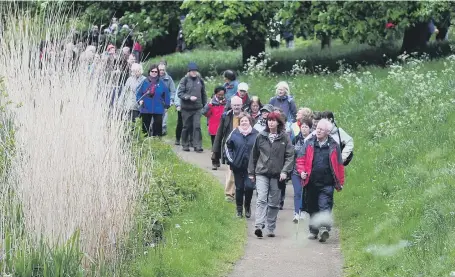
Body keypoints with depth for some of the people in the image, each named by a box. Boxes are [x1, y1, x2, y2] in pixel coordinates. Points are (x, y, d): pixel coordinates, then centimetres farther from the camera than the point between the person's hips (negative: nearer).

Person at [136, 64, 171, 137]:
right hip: (146, 109, 1)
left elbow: (166, 94, 6)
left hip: (158, 110, -1)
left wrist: (166, 105, 4)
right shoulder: (145, 82, 1)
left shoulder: (161, 83, 0)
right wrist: (139, 100, -10)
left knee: (158, 126, 0)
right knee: (145, 126, 7)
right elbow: (139, 93, 7)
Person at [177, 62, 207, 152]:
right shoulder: (184, 80, -4)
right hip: (186, 108, -2)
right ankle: (185, 145, 20)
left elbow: (203, 93, 16)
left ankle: (197, 146, -10)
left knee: (197, 126, -9)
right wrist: (189, 97, -21)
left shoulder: (200, 80, 7)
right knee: (186, 127, 8)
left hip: (197, 108, 2)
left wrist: (204, 104, 13)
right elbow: (180, 93, -8)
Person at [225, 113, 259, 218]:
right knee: (239, 188, 7)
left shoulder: (256, 134, -2)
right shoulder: (234, 133, -1)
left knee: (249, 186, -12)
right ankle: (239, 209, 19)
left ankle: (247, 206, 12)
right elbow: (227, 146, 10)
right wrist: (230, 159, 1)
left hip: (251, 166, -1)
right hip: (238, 166, 1)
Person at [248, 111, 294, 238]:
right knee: (261, 199, -14)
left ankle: (271, 228, 15)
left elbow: (290, 156, -1)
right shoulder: (261, 137, 5)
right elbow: (254, 155, 12)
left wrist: (285, 171, -12)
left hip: (277, 175, 0)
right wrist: (251, 172, 11)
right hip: (262, 173, 0)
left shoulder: (284, 138, 2)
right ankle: (259, 226, -24)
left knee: (274, 203, 6)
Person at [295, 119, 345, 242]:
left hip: (326, 184, -3)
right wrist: (301, 171, -10)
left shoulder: (333, 146, 4)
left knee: (325, 207, -15)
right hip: (311, 183, 3)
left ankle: (324, 228, -25)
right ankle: (313, 231, 23)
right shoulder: (309, 144, 7)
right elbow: (300, 158, 8)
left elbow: (339, 165, 7)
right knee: (312, 209, 12)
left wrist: (340, 182, 7)